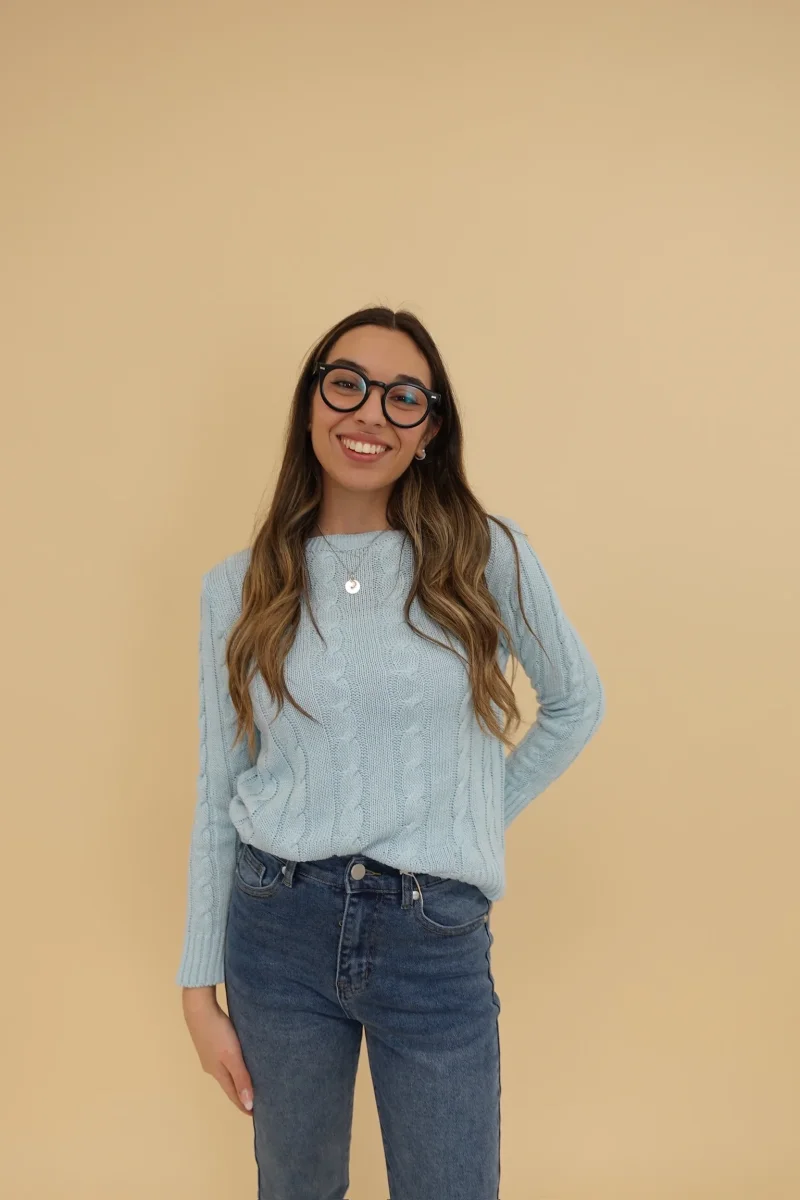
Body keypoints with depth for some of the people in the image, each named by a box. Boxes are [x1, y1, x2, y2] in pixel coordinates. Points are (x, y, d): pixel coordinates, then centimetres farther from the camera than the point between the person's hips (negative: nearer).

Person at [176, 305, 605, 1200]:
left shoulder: (489, 556, -5)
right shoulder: (238, 587, 0)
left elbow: (576, 703, 10)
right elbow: (218, 792, 3)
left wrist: (477, 818, 6)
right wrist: (199, 987, 4)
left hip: (435, 939, -1)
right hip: (277, 924, 2)